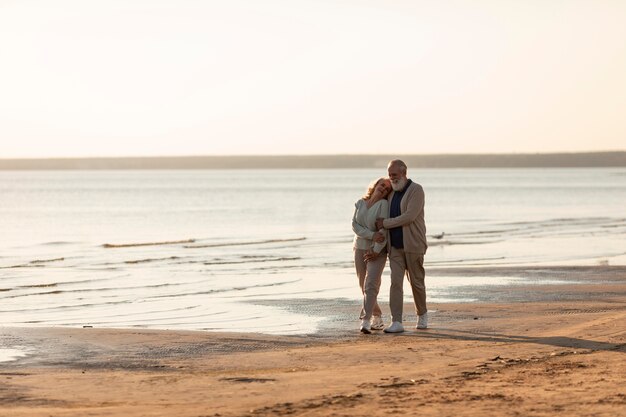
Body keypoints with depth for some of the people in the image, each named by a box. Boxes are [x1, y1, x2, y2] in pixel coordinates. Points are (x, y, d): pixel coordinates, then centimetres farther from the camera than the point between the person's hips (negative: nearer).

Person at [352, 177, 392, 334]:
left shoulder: (384, 204, -9)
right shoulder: (360, 203, 5)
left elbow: (384, 229, -15)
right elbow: (355, 225, -5)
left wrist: (376, 251, -21)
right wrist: (372, 235, -19)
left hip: (377, 250, -5)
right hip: (360, 248, 5)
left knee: (371, 284, -18)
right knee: (364, 287, 10)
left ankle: (365, 321, -24)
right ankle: (377, 318, 26)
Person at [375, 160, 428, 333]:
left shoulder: (416, 190, -12)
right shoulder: (392, 193, 11)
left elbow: (409, 217, -22)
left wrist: (385, 223, -16)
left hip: (413, 245, -5)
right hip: (395, 247, 5)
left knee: (416, 282, 7)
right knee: (396, 282, -8)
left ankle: (422, 314, 33)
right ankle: (396, 323, -13)